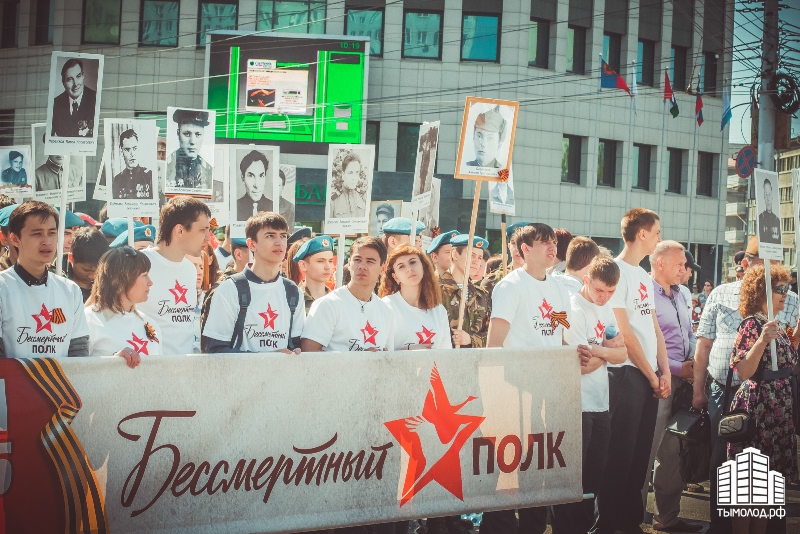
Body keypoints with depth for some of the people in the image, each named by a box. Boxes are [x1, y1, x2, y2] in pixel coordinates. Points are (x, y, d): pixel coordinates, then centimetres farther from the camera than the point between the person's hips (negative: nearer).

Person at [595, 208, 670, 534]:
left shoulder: (643, 276, 17)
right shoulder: (616, 272, -10)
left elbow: (654, 327, 16)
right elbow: (624, 333, -14)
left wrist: (664, 372, 5)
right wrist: (651, 375, -9)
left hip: (650, 377, 8)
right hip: (626, 374, -8)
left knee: (640, 456, 12)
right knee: (619, 455, -4)